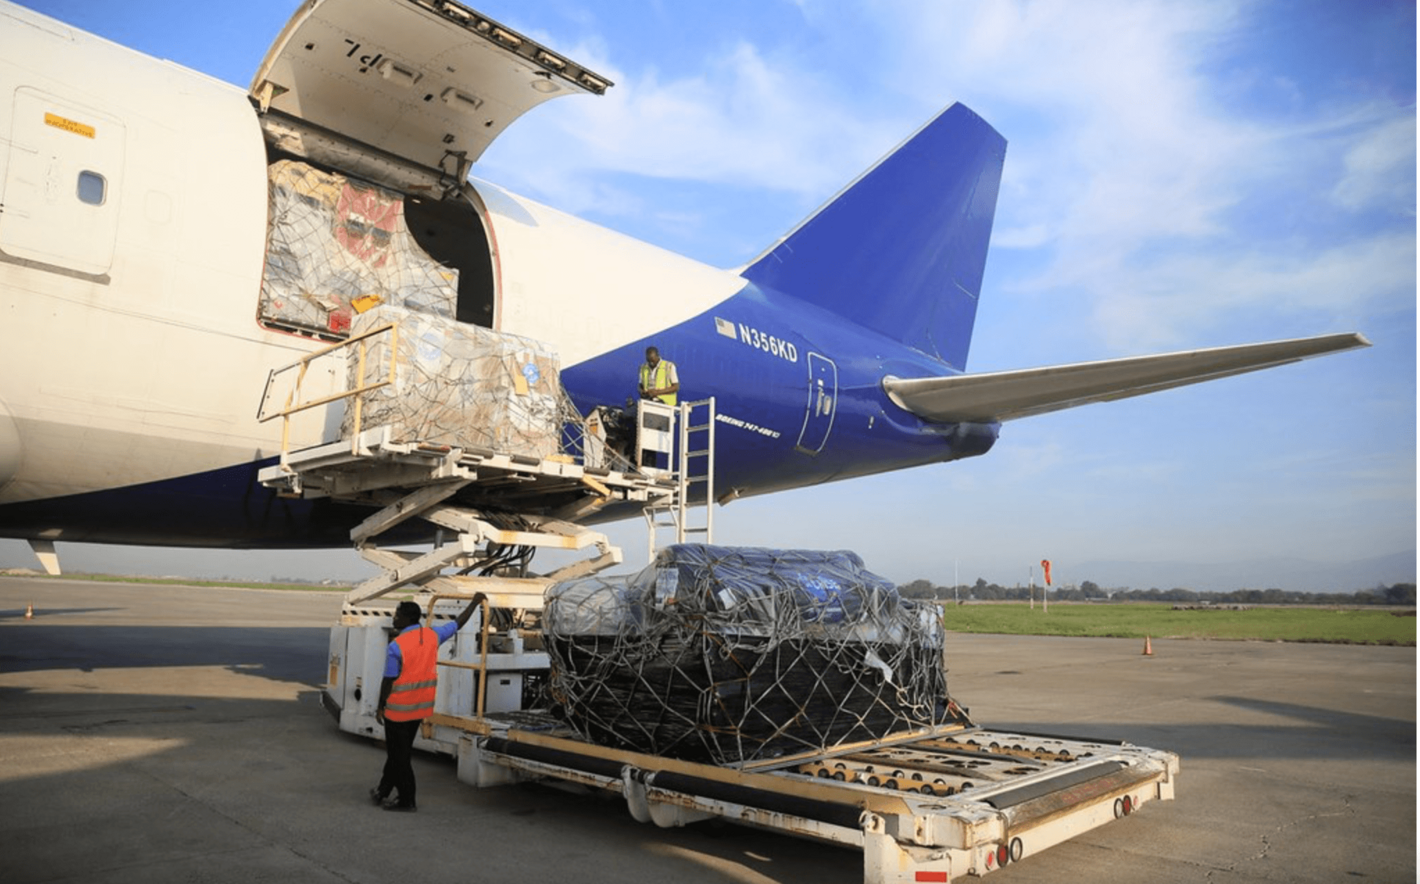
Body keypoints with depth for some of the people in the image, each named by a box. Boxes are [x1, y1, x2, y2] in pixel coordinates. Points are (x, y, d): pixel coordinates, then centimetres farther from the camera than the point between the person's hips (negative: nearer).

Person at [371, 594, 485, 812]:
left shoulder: (396, 646, -19)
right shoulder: (432, 636, -3)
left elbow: (388, 680, -15)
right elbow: (458, 623, 9)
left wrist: (380, 707, -4)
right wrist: (475, 602, 20)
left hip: (398, 709, -7)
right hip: (420, 708, 7)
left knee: (399, 754, 5)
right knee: (401, 751, 20)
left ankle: (407, 800, 10)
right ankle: (384, 791, 33)